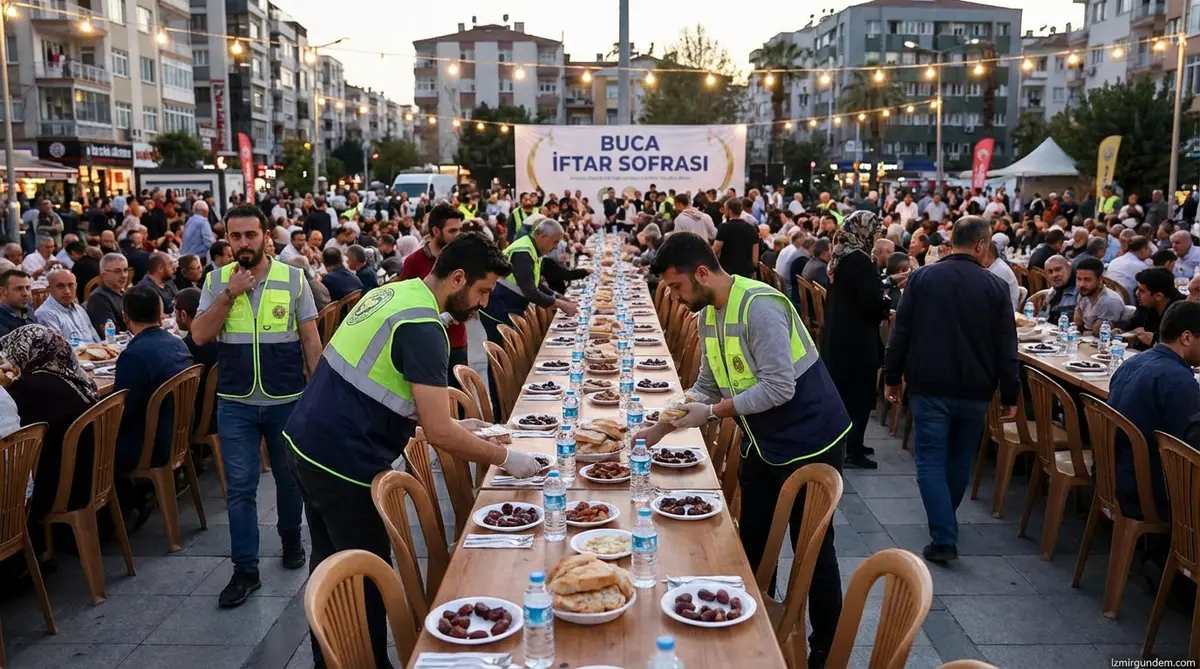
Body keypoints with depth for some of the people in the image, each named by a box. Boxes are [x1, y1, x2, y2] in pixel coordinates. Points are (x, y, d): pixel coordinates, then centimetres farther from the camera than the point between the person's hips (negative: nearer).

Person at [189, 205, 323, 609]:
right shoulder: (217, 281, 2)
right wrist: (230, 294, -16)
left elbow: (311, 340, -1)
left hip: (287, 400, -1)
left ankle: (291, 539, 40)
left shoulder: (293, 279, -3)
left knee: (289, 479, 16)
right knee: (240, 488, 3)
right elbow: (200, 336, -7)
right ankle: (245, 570, 13)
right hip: (236, 403, 1)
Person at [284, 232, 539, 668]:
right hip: (342, 461, -10)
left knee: (331, 564, 22)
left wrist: (450, 424, 14)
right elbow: (438, 433, -22)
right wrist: (505, 458, -10)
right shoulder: (423, 327, -20)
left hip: (307, 442, 10)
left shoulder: (393, 292, 8)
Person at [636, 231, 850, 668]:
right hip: (764, 441, 9)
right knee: (752, 543, 15)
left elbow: (779, 388, -29)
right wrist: (661, 428, 0)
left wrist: (713, 413, -24)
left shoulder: (759, 307, -26)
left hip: (809, 440, -8)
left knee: (813, 549, 4)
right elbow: (706, 386, 9)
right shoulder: (708, 315, 2)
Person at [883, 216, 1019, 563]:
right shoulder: (995, 286, -3)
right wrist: (1010, 395, 5)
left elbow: (900, 333, -2)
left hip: (929, 386, -1)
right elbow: (1006, 348, -2)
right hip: (974, 390, 2)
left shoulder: (921, 277, -3)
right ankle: (945, 523, 37)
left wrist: (892, 377, 8)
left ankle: (944, 539, -7)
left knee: (931, 462, 2)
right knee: (959, 460, 20)